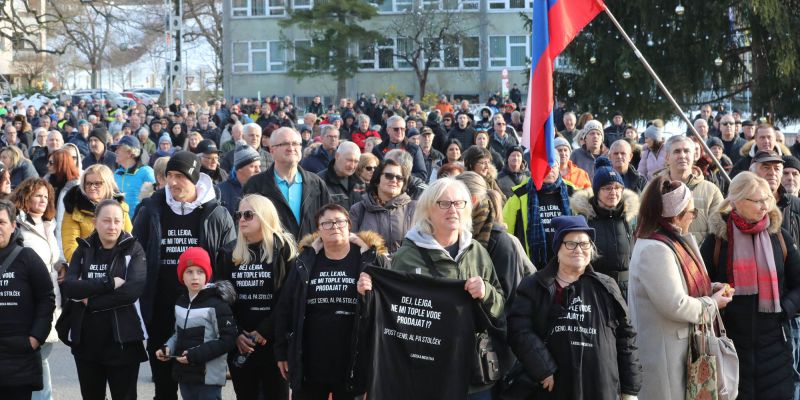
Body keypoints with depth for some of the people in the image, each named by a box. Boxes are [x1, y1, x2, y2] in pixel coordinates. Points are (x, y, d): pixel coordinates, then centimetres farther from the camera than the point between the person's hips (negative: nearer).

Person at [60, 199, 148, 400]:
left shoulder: (133, 249, -2)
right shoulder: (84, 249, 6)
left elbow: (134, 289, -17)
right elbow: (68, 286, -9)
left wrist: (90, 301, -13)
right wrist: (109, 283, -18)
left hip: (122, 340, -4)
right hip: (85, 340, 4)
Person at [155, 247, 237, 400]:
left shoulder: (217, 304, -13)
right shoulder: (181, 303, 11)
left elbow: (228, 340, -16)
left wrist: (196, 354, -21)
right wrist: (168, 348, 2)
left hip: (208, 377, -8)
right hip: (185, 375, 8)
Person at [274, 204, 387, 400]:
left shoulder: (371, 260, -3)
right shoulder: (306, 262, 4)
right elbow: (285, 308, 9)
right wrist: (282, 351, 9)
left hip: (352, 364, -2)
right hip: (309, 362, 2)